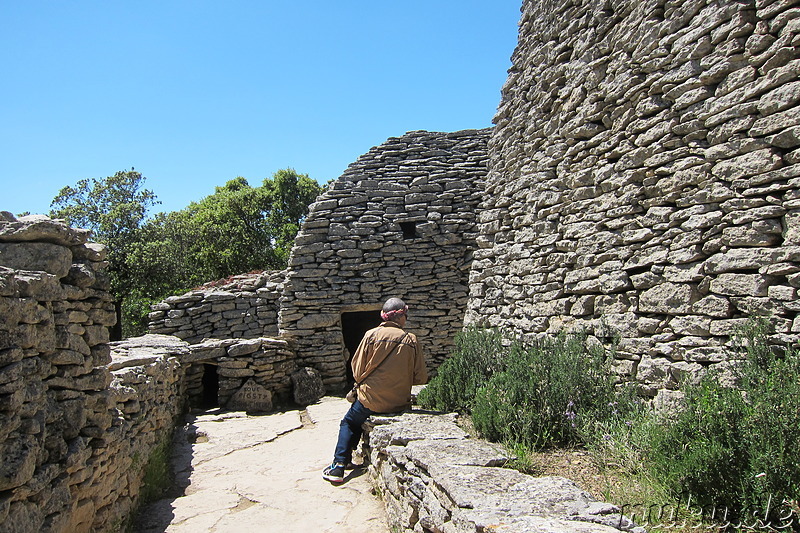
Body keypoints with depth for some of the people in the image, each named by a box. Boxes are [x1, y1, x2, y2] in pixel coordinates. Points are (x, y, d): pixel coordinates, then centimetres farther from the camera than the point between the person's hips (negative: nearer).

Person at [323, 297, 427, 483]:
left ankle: (339, 465, 16)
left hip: (371, 400, -2)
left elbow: (357, 370, -4)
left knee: (349, 423, 24)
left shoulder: (372, 335, -10)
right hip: (399, 403, 2)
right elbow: (421, 378, -3)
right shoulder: (411, 340, -6)